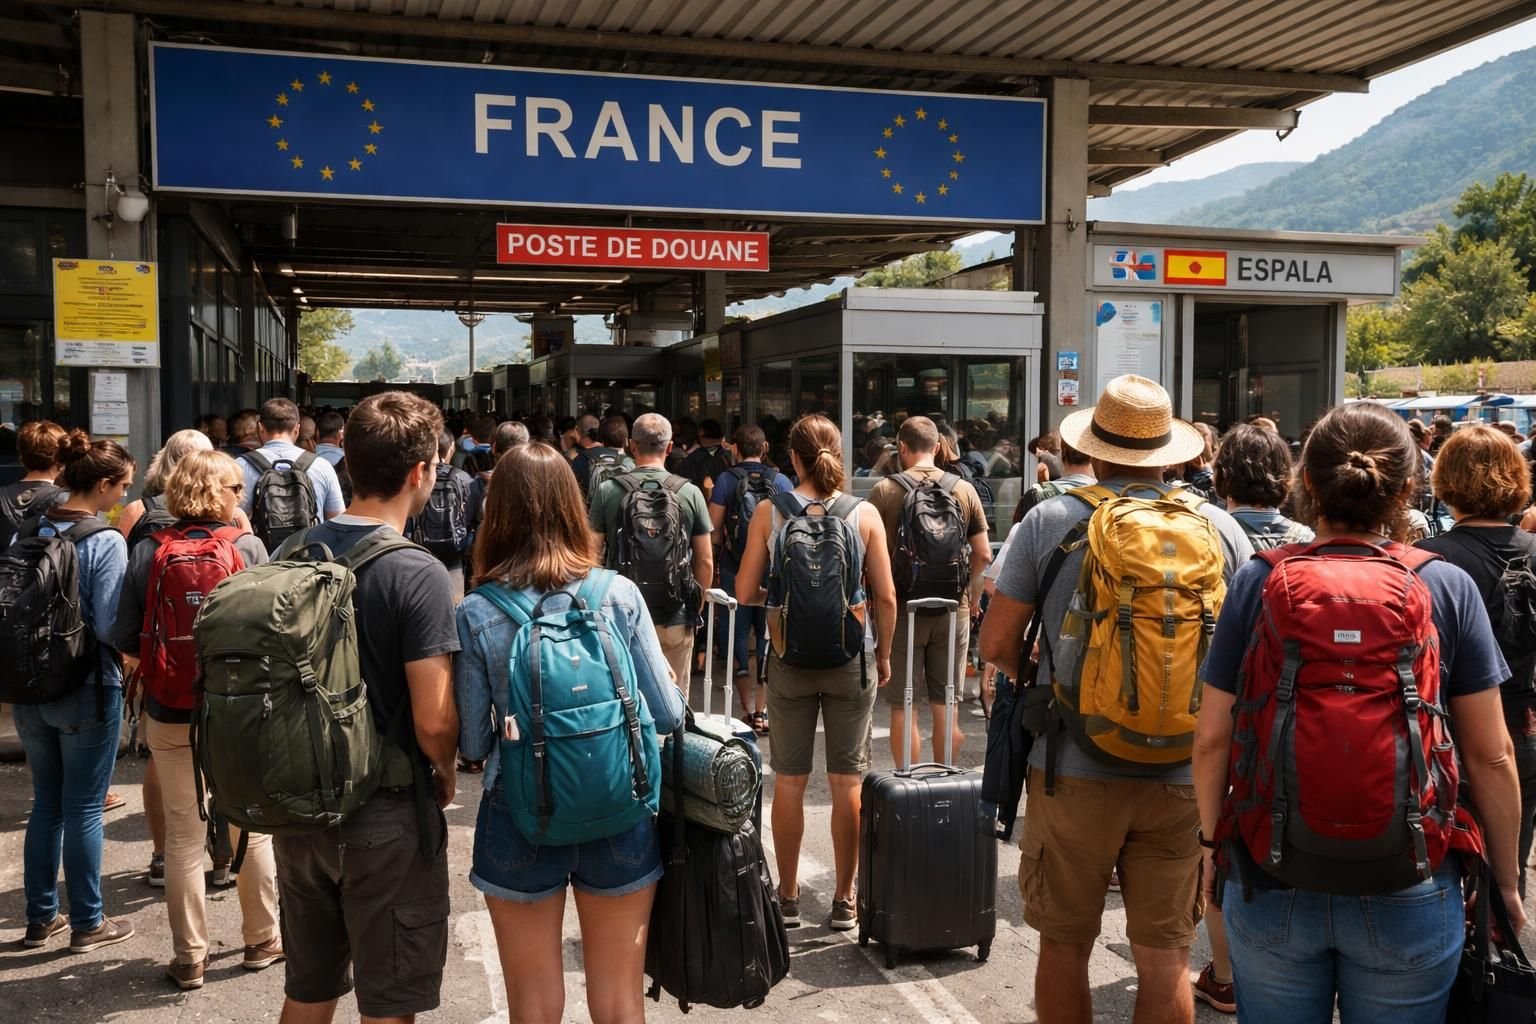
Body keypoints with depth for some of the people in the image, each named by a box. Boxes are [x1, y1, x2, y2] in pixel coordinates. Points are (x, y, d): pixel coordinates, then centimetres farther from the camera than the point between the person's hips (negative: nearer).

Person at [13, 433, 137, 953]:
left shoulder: (28, 531, 1)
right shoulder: (106, 541, -17)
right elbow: (109, 625, -20)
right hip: (88, 692, -6)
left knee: (46, 802, 18)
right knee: (83, 809, 5)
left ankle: (41, 917, 27)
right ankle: (87, 923, 17)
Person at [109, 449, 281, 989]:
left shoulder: (147, 552, -7)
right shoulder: (247, 548, -11)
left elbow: (126, 641, -6)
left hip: (170, 715, 1)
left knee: (183, 835, 13)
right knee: (253, 826, 16)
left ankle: (189, 958, 21)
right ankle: (261, 940, 28)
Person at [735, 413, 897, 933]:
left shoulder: (770, 513, -5)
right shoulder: (865, 514, -5)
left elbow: (745, 594, -3)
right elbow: (885, 596, -2)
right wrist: (884, 654, 11)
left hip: (789, 657, 0)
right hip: (852, 657, 0)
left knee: (789, 781, 11)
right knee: (847, 782, 9)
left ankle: (788, 897, 21)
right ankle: (844, 900, 18)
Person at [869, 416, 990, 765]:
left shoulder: (885, 490, -7)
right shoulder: (964, 490, 2)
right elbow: (983, 555, 3)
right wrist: (974, 598, 17)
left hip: (901, 608, -3)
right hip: (953, 610, 3)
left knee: (903, 707, 5)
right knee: (946, 707, 11)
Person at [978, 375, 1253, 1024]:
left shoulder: (1049, 521, -7)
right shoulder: (1220, 529, -1)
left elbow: (996, 644, -6)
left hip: (1072, 769, -1)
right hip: (1180, 773, 2)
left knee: (1064, 943, 14)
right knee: (1165, 956, 11)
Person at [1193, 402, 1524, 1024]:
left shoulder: (1258, 583, -8)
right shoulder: (1449, 589, -8)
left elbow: (1211, 740, -4)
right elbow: (1490, 755, -3)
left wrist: (1212, 838, 11)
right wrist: (1506, 876, 10)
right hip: (1407, 899, 0)